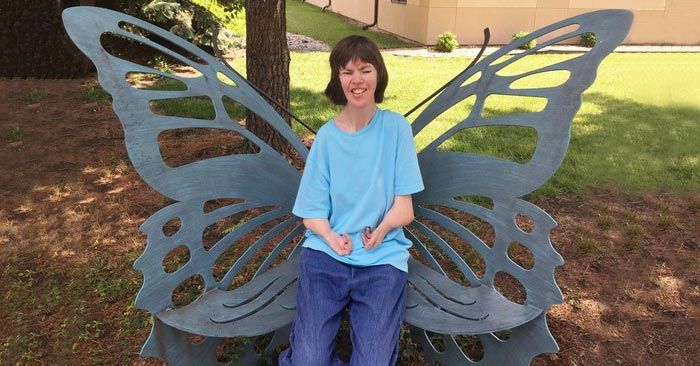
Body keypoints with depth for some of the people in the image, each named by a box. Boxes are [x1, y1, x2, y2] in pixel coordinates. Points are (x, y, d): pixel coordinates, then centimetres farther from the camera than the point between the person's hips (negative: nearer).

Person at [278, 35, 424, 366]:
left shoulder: (396, 128, -1)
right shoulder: (326, 136, 2)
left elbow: (404, 208, -1)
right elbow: (312, 211, 3)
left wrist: (382, 228, -20)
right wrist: (331, 236, -16)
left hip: (382, 256, 0)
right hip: (326, 252, 1)